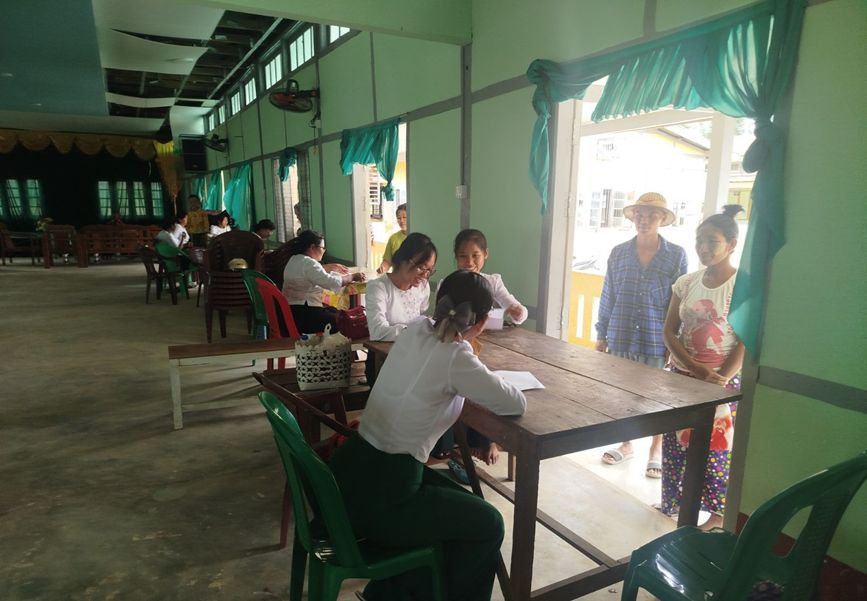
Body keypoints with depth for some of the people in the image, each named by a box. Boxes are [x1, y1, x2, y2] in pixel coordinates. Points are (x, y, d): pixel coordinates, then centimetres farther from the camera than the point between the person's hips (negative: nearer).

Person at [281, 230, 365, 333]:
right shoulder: (308, 263, -18)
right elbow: (332, 282, -21)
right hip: (302, 315, -11)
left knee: (336, 312, 20)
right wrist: (353, 277, -8)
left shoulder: (295, 259, 13)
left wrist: (331, 267, 25)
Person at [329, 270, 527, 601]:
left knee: (462, 506, 26)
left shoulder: (415, 330, 1)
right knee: (487, 524, 11)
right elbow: (517, 405, -10)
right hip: (377, 497, -8)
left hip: (353, 470, 8)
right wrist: (485, 383, 7)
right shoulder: (455, 358, -21)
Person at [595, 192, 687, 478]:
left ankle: (657, 450, 32)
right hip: (621, 337, 2)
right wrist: (601, 336, 6)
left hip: (657, 340, -2)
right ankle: (626, 444, 35)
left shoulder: (677, 256, -3)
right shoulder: (618, 253, 2)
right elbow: (608, 296, 6)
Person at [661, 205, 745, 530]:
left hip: (723, 382, -4)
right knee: (674, 444, 11)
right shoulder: (686, 283, 3)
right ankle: (671, 503, 29)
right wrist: (696, 368, -13)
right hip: (681, 377, 4)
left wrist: (720, 379, -21)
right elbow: (669, 331, 0)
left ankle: (718, 513, 20)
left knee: (715, 449, 2)